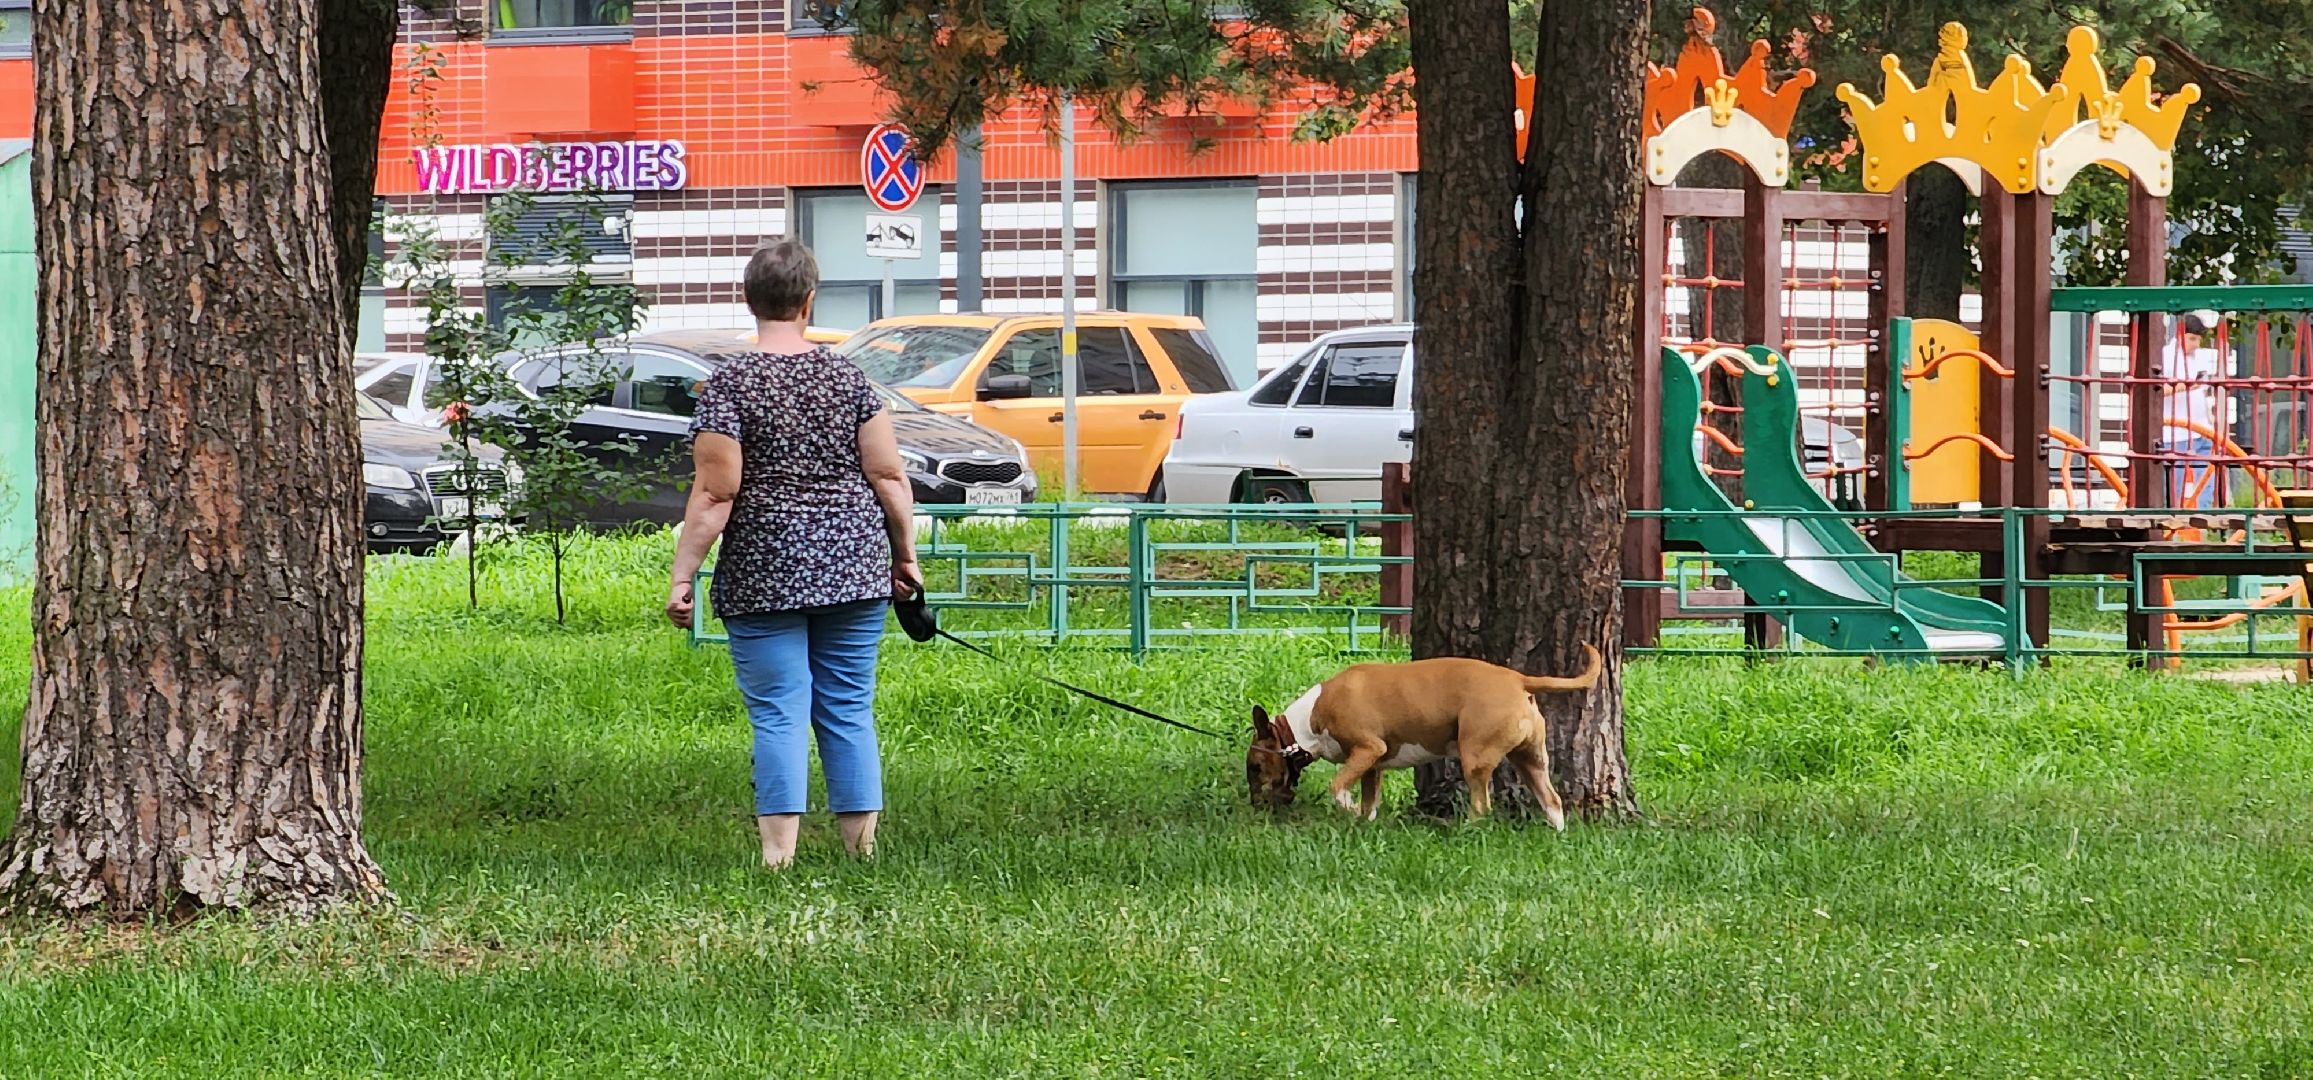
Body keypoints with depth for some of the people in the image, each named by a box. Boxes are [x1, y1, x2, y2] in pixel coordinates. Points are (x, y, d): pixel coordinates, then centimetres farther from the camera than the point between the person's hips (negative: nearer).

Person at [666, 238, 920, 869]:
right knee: (850, 709, 9)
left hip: (762, 574, -3)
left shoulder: (727, 388, -8)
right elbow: (889, 477, 2)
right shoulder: (848, 379, 2)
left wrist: (682, 577, -7)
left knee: (778, 712, -1)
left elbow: (714, 497, -11)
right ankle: (861, 841, 9)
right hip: (853, 566, 3)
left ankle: (779, 845, -6)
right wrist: (905, 556, 13)